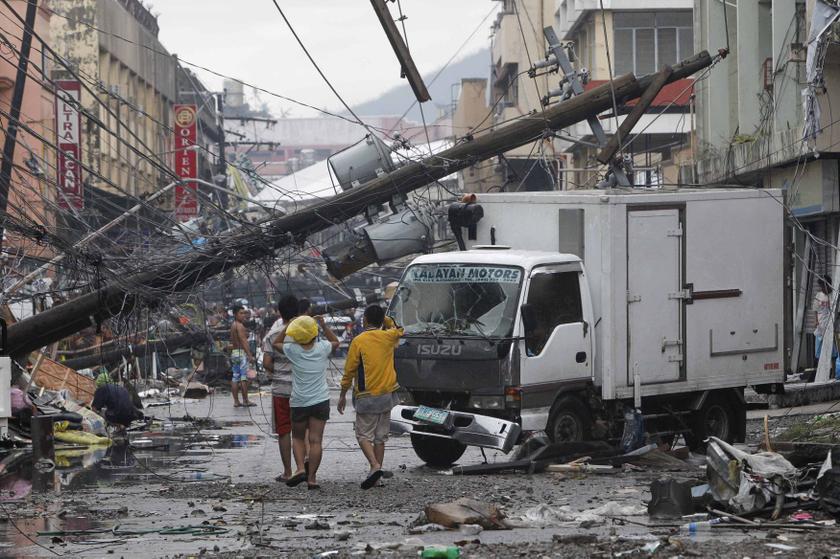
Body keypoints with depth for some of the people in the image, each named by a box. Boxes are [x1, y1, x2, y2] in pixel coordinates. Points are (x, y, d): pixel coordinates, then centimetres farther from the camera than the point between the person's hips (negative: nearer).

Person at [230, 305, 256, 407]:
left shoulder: (233, 325, 17)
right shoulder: (240, 326, -11)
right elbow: (243, 341, -18)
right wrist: (250, 355, -20)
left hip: (234, 353, 9)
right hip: (242, 353, -9)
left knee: (235, 378, 6)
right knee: (244, 377, -7)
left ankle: (236, 401, 5)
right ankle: (245, 400, -7)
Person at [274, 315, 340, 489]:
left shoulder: (293, 350, -9)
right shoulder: (322, 348, -6)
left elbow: (276, 343, 12)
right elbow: (336, 342, 17)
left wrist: (287, 326, 9)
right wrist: (324, 326, 13)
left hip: (299, 402, 0)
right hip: (320, 401, 0)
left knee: (298, 438, 15)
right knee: (315, 440, -1)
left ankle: (300, 468, -5)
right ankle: (312, 477, -4)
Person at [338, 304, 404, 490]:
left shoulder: (359, 341, -10)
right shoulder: (389, 337, 1)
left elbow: (349, 370, -7)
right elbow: (398, 330, 28)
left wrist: (343, 395, 1)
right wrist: (385, 318, 23)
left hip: (366, 397, -4)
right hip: (387, 395, 4)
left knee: (364, 434, 2)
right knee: (380, 437, 10)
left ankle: (375, 466, -19)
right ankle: (376, 475, 11)